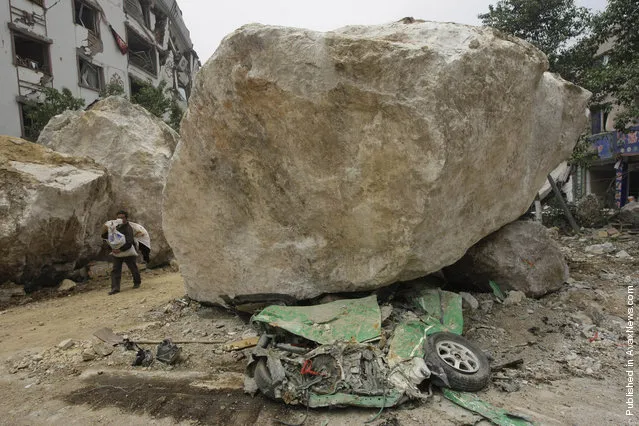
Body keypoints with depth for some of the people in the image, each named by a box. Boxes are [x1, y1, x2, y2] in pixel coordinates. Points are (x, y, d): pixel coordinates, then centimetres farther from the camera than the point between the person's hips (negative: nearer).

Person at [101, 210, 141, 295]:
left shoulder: (128, 228, -19)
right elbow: (104, 236, 6)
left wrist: (121, 250, -40)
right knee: (115, 270, -4)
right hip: (117, 252, 5)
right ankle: (115, 288, -6)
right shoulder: (116, 227, 3)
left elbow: (129, 243, -29)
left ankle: (137, 282, 33)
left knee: (133, 269, 10)